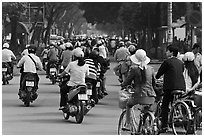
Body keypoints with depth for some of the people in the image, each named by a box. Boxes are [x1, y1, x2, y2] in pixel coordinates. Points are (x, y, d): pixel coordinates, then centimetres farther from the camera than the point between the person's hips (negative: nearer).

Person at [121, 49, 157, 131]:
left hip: (139, 95, -3)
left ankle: (128, 125, 21)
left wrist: (122, 85, 20)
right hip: (151, 97, 3)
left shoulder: (134, 69, -8)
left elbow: (127, 81, -1)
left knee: (128, 105, 25)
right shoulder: (150, 69, 6)